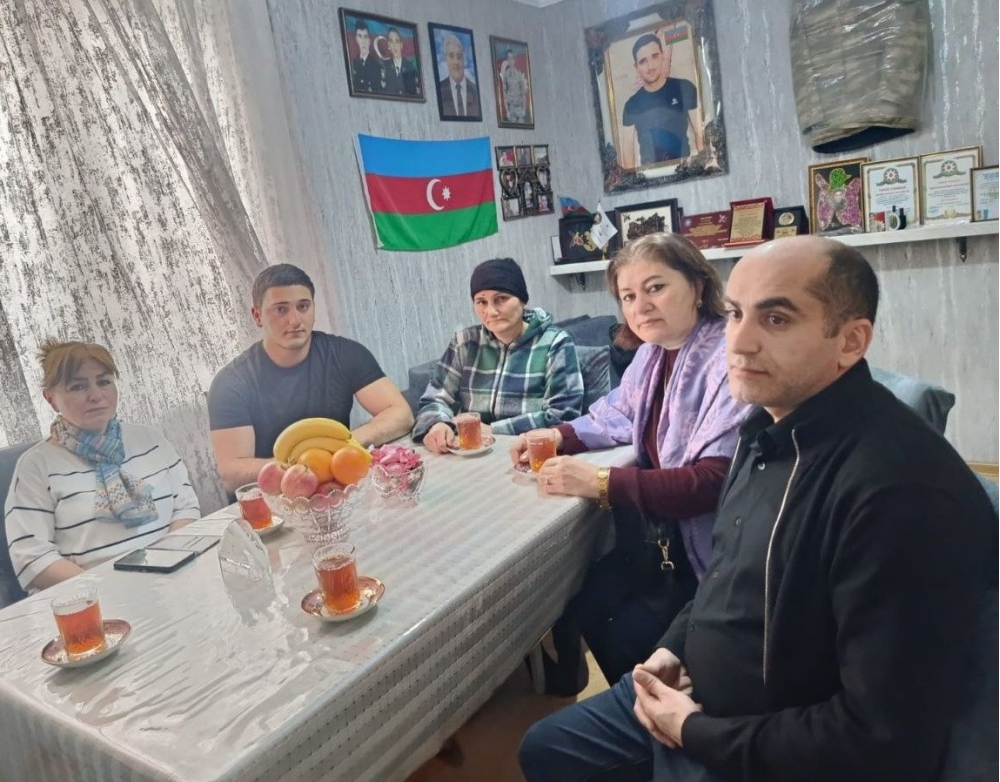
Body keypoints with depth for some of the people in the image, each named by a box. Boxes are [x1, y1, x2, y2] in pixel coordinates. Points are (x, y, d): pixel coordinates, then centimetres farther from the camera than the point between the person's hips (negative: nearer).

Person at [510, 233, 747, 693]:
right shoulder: (653, 351, 5)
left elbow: (717, 479, -31)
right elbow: (620, 413, 22)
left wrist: (603, 484, -33)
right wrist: (561, 436, 3)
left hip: (711, 548, -8)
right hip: (663, 532, 8)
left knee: (627, 635, -9)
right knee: (577, 610, 2)